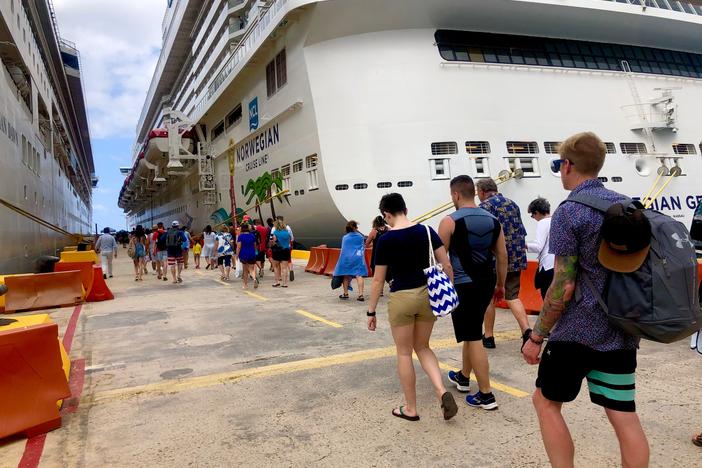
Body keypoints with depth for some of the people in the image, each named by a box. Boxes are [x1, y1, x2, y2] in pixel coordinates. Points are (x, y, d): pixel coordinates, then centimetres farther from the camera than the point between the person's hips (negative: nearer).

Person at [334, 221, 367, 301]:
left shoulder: (344, 238, 10)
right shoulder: (360, 236, 9)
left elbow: (343, 249, 15)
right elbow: (363, 247, 16)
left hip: (346, 258, 1)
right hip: (357, 257, -1)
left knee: (346, 276, 11)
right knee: (359, 275, -8)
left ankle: (345, 294, 19)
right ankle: (361, 294, -17)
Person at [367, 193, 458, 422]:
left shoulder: (385, 239, -10)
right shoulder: (426, 231, 0)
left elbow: (378, 279, -6)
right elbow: (446, 265, 0)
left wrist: (371, 312, 3)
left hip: (401, 298, -4)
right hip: (427, 295, 4)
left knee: (404, 353, 12)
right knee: (423, 347, 22)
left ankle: (410, 408, 22)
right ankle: (442, 392, 4)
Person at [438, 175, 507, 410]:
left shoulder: (450, 221, -10)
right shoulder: (493, 220, 6)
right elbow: (502, 255, 9)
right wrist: (500, 284, 18)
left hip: (463, 285, -7)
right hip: (486, 283, 7)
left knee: (474, 339, 0)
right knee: (471, 332, 22)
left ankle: (486, 395, 6)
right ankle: (463, 377, 38)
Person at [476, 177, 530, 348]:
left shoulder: (485, 206, -8)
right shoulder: (512, 204, 13)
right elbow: (522, 232, 16)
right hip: (515, 258, 6)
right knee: (512, 296, 13)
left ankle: (488, 337, 16)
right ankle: (527, 330, -4)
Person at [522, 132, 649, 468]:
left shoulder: (569, 212, -14)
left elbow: (564, 286, -17)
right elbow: (637, 265, 17)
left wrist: (537, 336, -9)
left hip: (579, 330, -7)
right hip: (622, 330, 7)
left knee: (546, 401, 12)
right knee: (624, 416, 12)